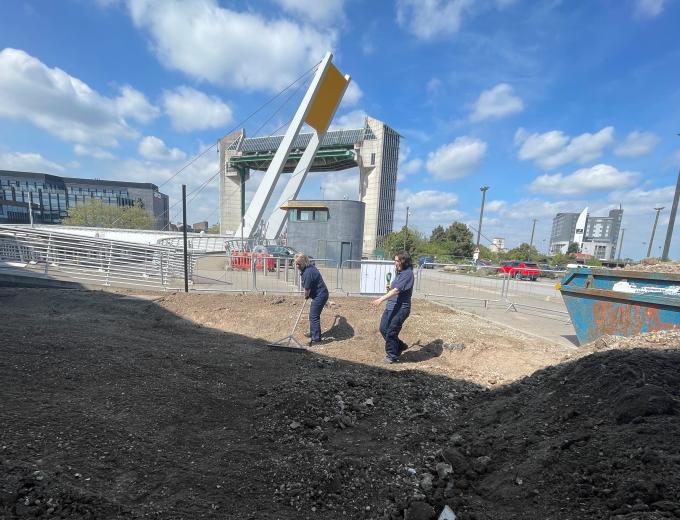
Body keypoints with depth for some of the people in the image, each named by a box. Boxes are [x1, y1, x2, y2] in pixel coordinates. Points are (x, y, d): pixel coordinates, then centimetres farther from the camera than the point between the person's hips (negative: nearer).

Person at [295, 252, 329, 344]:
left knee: (314, 316, -7)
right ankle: (313, 333, 36)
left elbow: (307, 289, -19)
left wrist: (306, 296, 2)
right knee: (312, 315, 21)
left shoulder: (308, 272, -26)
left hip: (320, 296, -11)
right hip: (320, 294, 11)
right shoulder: (310, 266, 7)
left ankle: (316, 339, 1)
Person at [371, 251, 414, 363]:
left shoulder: (408, 274, -17)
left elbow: (396, 290, -26)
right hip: (390, 306, 9)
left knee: (391, 332, 2)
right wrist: (390, 287, 2)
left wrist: (381, 299, -32)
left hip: (400, 308, -9)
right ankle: (400, 346, 34)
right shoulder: (400, 273, 12)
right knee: (383, 329, 14)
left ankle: (392, 356, 24)